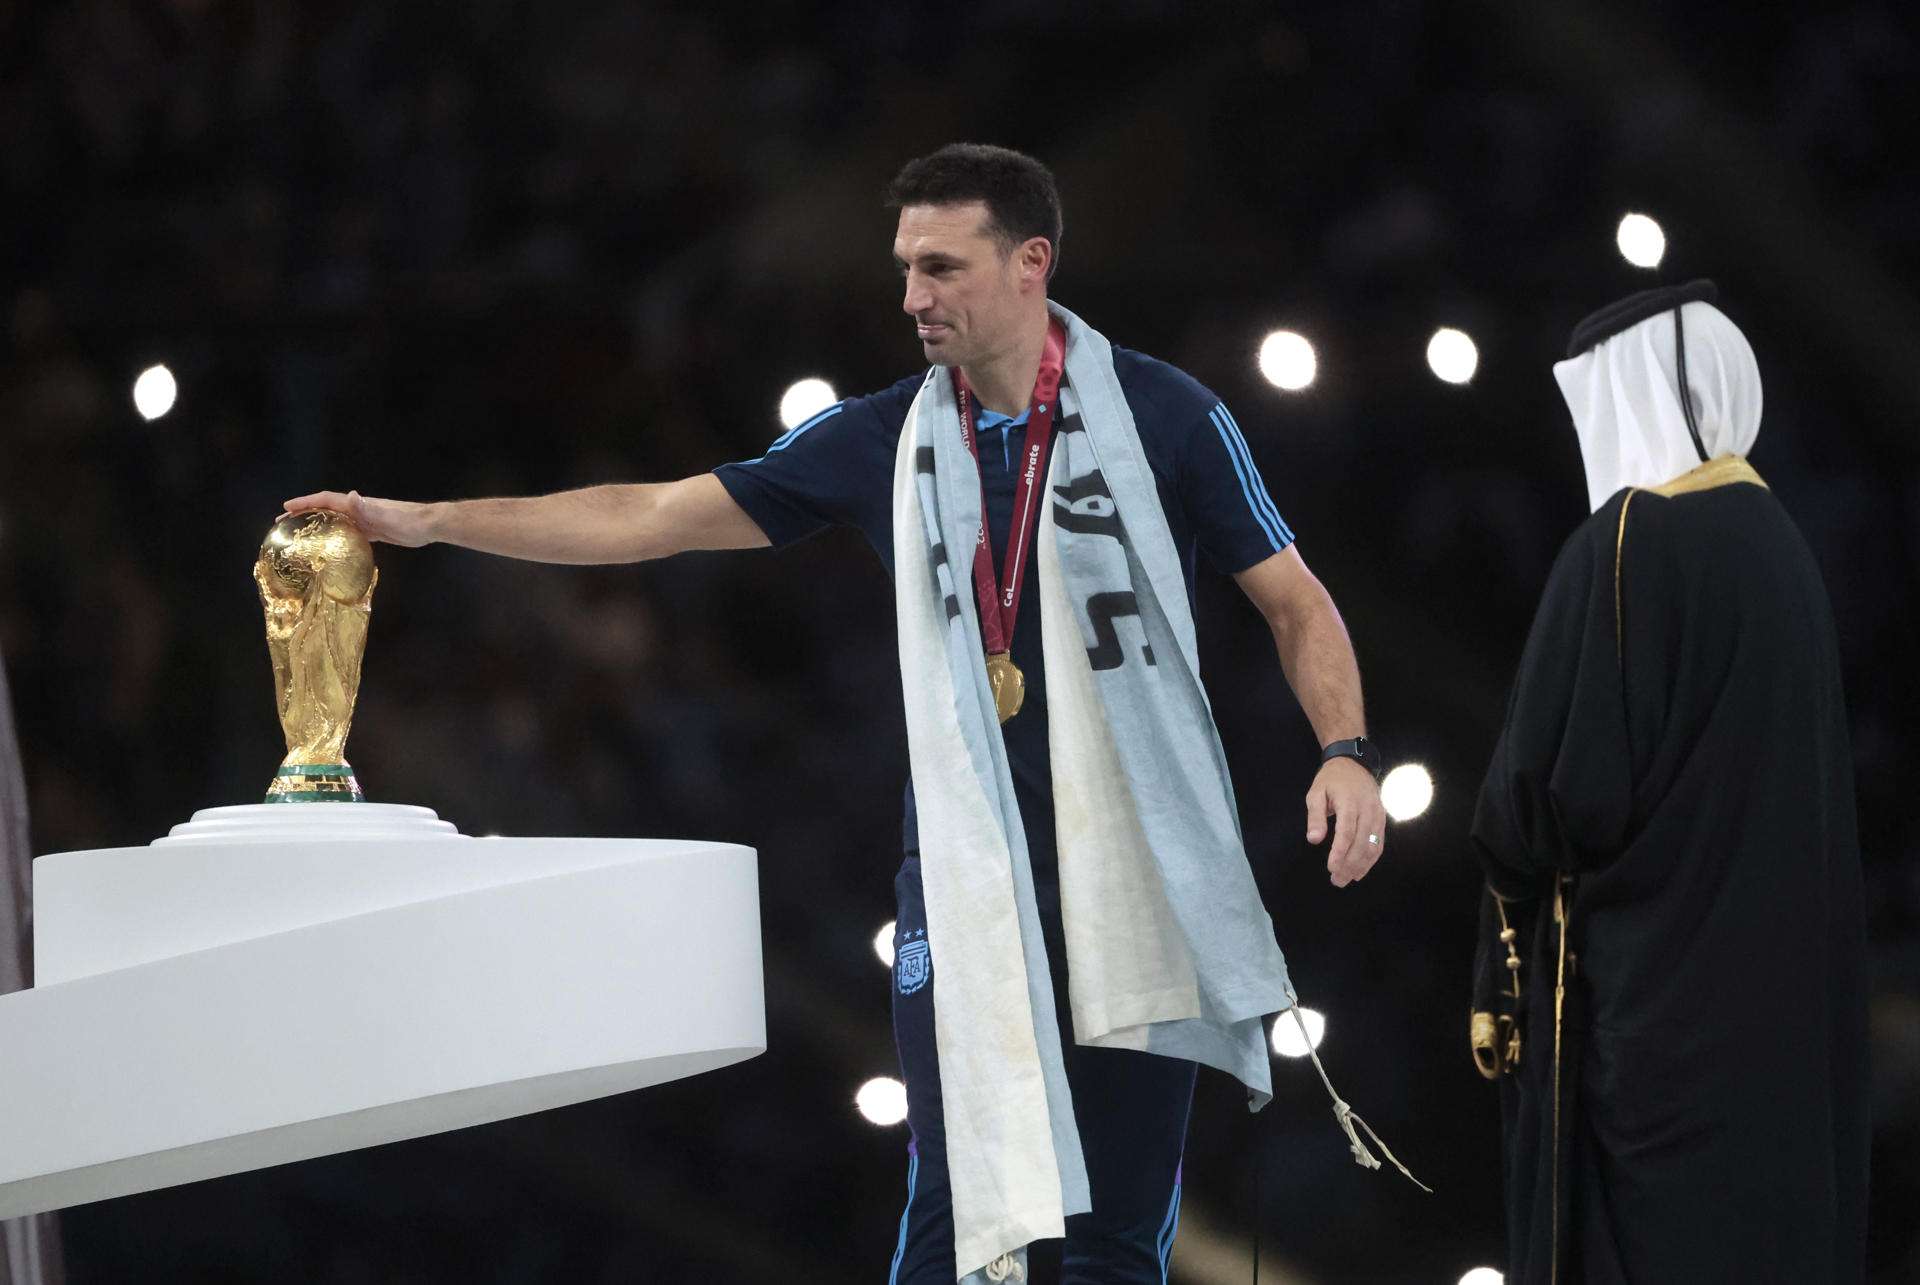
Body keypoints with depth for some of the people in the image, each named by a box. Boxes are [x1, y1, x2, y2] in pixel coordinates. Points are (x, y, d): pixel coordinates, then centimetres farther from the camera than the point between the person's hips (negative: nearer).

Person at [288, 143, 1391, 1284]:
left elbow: (1295, 600, 4)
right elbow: (648, 520, 9)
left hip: (1139, 883, -2)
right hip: (968, 879, 2)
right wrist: (424, 522, 6)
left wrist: (1347, 749, -14)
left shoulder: (1164, 416, -2)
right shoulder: (887, 440, 6)